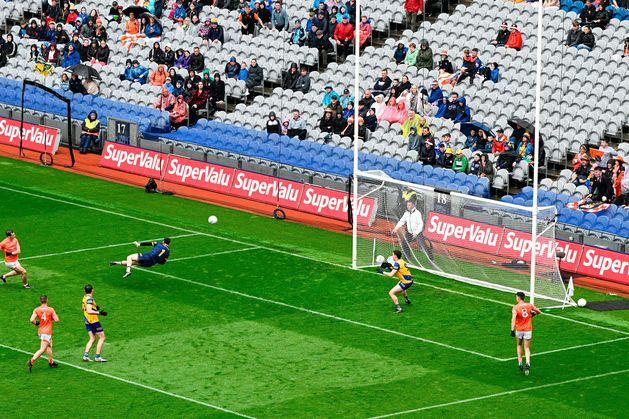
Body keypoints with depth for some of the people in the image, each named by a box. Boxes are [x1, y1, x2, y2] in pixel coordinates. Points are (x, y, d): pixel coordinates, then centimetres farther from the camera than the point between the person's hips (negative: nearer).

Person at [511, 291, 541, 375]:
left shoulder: (515, 308, -13)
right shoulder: (529, 306, -2)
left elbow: (513, 319, -28)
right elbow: (539, 311, 11)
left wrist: (512, 330, -30)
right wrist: (533, 313, 31)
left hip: (519, 330, -2)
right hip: (528, 330, 2)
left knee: (519, 345, 25)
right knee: (527, 349, 5)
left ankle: (520, 363, 21)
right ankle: (527, 363, -18)